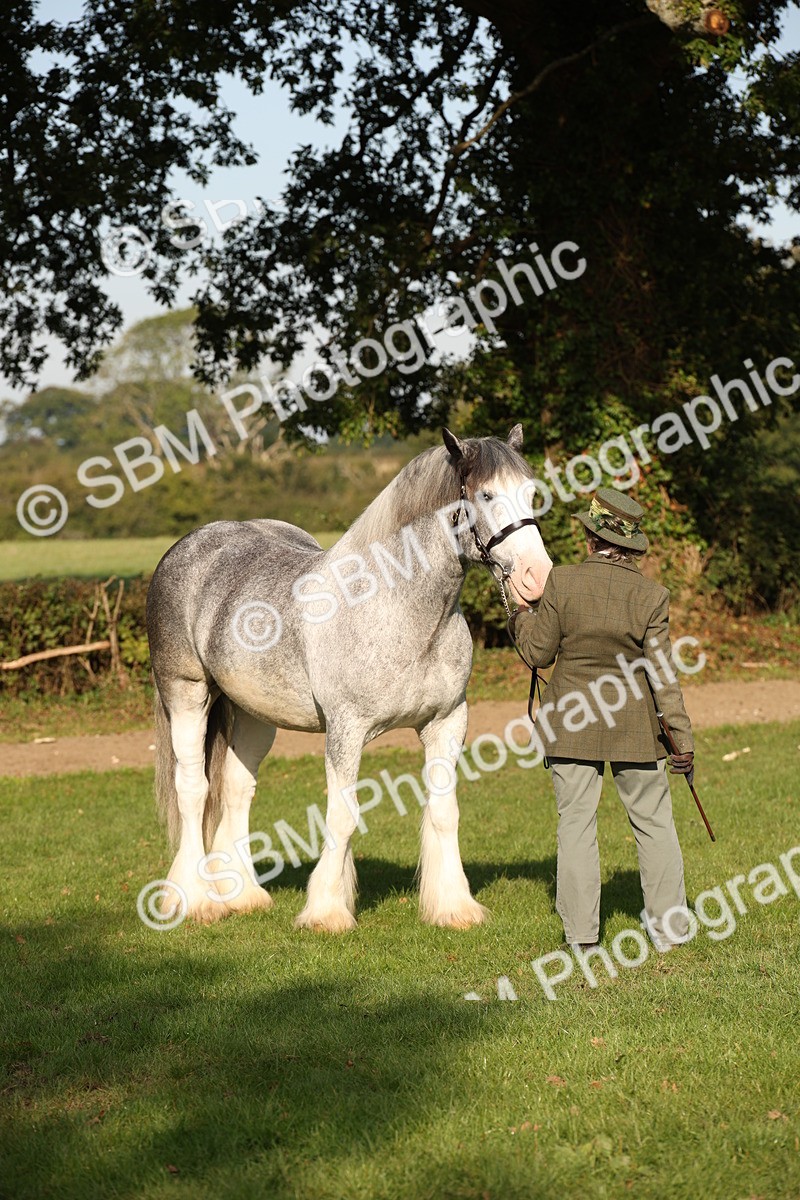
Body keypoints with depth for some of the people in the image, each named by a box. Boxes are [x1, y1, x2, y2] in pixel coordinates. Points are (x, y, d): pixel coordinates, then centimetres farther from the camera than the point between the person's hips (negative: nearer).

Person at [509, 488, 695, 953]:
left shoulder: (561, 583, -11)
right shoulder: (652, 596, -11)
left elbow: (538, 652, -3)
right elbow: (662, 675, -10)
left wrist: (520, 617, 17)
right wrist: (683, 738, -5)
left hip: (572, 724, 0)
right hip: (636, 727, 0)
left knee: (576, 822, 8)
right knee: (654, 822, 11)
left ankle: (582, 931, 10)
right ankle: (669, 926, 15)